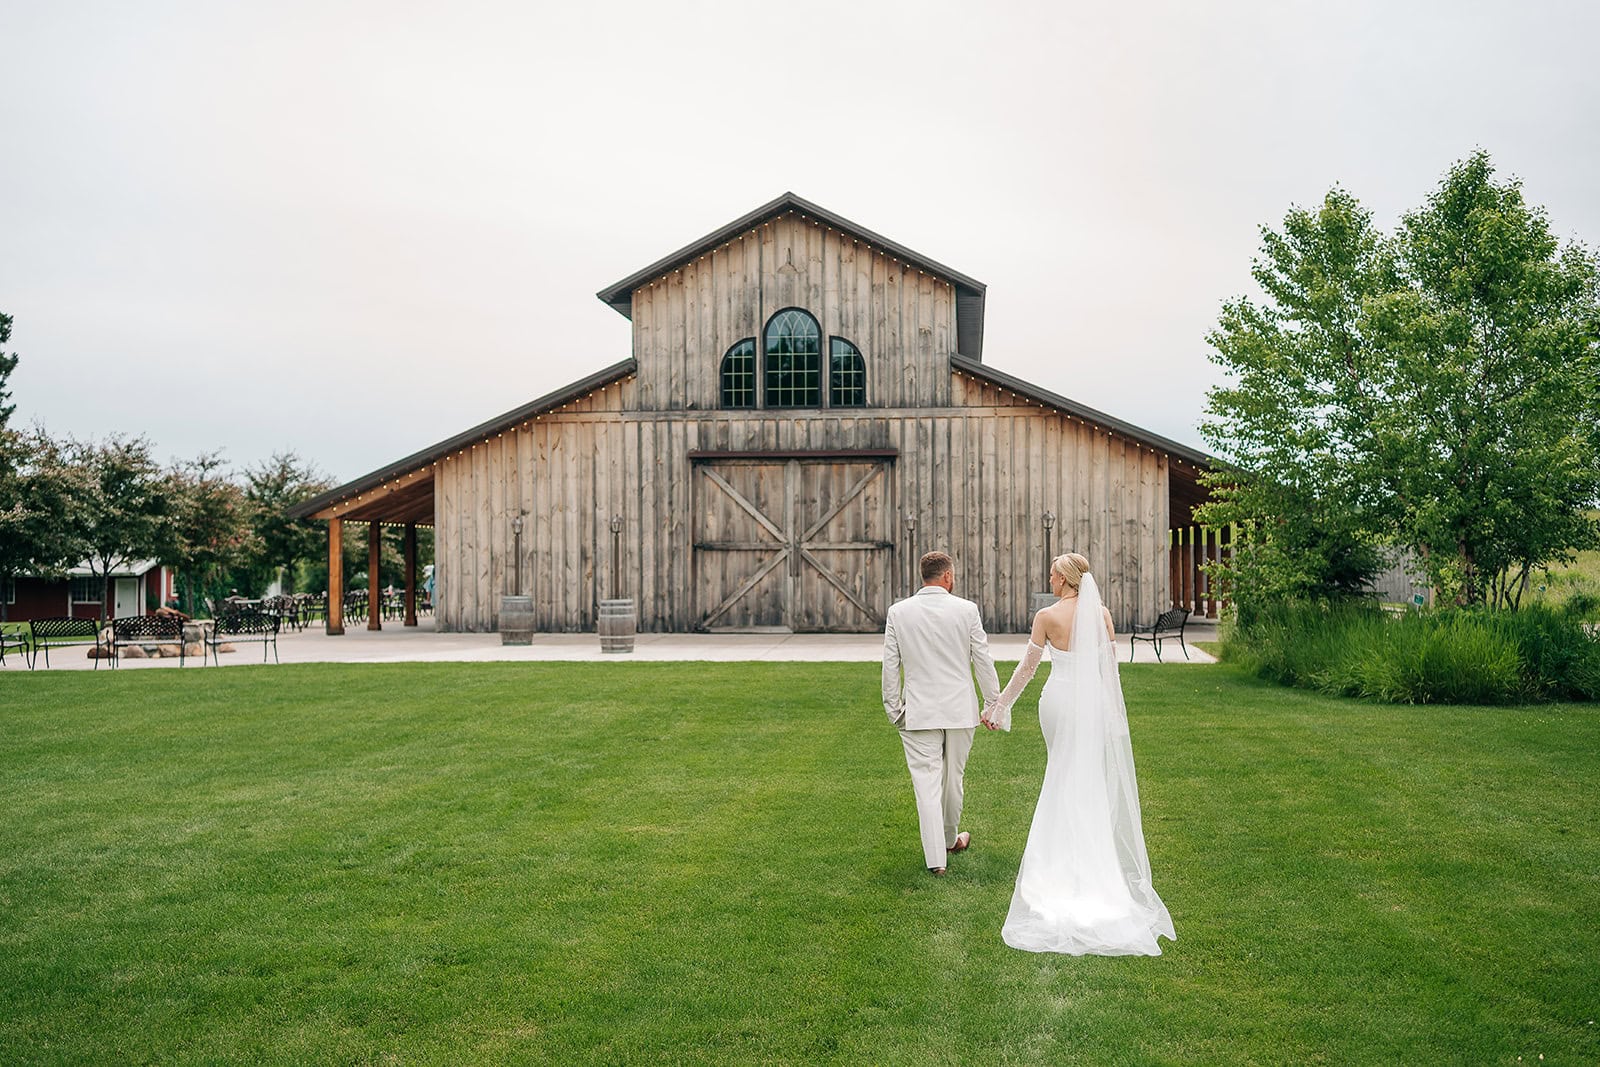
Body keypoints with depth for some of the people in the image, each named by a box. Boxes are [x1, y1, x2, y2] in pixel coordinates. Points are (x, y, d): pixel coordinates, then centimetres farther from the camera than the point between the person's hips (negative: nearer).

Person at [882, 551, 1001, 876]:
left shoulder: (898, 612, -3)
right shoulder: (966, 609, -6)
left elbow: (890, 664, -1)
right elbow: (983, 660, -2)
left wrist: (893, 709, 8)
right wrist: (993, 704, 7)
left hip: (918, 712, -1)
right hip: (960, 709, 1)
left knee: (926, 781, 0)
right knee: (953, 777, 17)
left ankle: (936, 857, -3)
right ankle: (950, 839, 37)